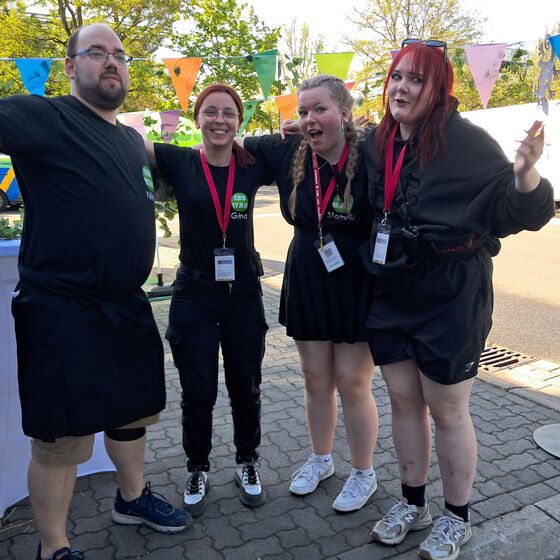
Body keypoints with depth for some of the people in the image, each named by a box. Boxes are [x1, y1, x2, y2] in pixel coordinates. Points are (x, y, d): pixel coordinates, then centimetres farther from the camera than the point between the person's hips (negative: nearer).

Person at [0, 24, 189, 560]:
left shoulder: (133, 140, 14)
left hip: (128, 307, 8)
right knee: (61, 436, 4)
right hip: (61, 310, -8)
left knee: (133, 409, 22)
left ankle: (132, 497, 46)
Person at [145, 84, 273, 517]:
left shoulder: (253, 166, 0)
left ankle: (248, 465, 35)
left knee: (246, 388, 13)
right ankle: (198, 471, 31)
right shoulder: (178, 162, -4)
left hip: (244, 294, 2)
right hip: (194, 295, -1)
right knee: (198, 393, 8)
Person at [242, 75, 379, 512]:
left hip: (357, 287, -4)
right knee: (316, 379, 15)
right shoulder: (289, 154, -2)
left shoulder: (368, 157, -16)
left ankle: (364, 472, 27)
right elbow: (239, 144, 13)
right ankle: (320, 459, 38)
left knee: (352, 382, 4)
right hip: (307, 284, 5)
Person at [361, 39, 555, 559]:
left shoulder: (465, 141, -14)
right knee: (403, 401, 17)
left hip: (450, 300, -5)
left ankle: (456, 518, 32)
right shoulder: (377, 141, 2)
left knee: (447, 410, 8)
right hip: (389, 295, 6)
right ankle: (412, 503, 38)